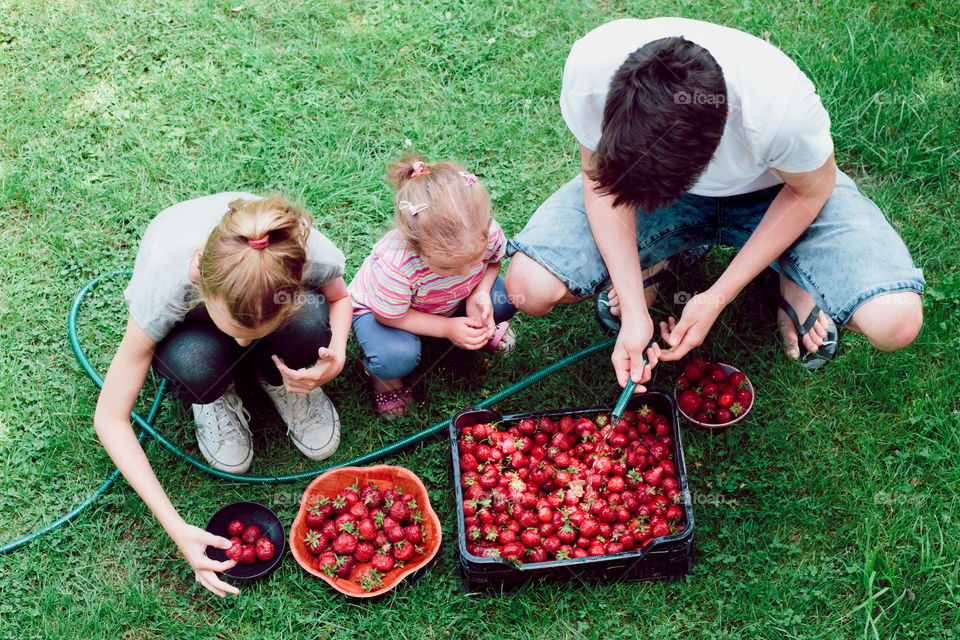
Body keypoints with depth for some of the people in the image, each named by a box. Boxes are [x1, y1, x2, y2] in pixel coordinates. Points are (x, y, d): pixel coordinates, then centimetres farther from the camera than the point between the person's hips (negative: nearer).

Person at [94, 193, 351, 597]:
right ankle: (215, 400, 0)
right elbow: (110, 419, -31)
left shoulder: (310, 253, -37)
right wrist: (176, 527, -36)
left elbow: (339, 297, -9)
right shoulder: (163, 284, -40)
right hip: (191, 324, -1)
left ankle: (281, 382, 0)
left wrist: (336, 356, -31)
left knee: (309, 321, -35)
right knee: (196, 368, -37)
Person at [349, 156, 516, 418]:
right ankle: (380, 374, 3)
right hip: (380, 308, -4)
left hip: (451, 302, 4)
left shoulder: (486, 232, -32)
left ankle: (482, 330, 15)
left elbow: (493, 261, -5)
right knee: (397, 357, -35)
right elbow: (389, 316, -25)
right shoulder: (396, 265, -45)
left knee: (507, 297, -19)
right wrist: (446, 329, -29)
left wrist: (480, 294, -24)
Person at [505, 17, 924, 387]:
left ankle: (793, 282, 9)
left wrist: (717, 297, -17)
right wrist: (634, 310, -22)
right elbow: (599, 174, -15)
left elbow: (812, 189, -16)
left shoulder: (782, 105, -39)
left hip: (770, 191, -1)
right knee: (529, 287, -21)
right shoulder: (590, 68, -34)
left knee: (896, 322, -25)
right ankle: (652, 265, 9)